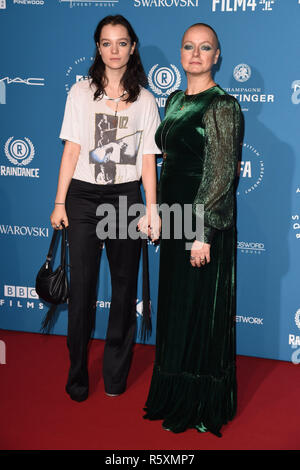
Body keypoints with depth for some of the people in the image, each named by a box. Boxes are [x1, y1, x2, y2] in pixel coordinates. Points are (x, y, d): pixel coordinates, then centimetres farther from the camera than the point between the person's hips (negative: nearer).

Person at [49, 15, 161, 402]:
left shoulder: (145, 100, 6)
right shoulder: (81, 93, 4)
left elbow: (148, 159, 5)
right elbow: (71, 151, 2)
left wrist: (151, 210, -1)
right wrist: (60, 203, -2)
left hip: (126, 197, 1)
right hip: (84, 196, -1)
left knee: (124, 286, 6)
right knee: (82, 287, 1)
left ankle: (115, 373, 22)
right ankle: (77, 375, 15)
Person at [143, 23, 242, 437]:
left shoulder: (221, 106, -13)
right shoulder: (175, 100, 12)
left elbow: (221, 174, -17)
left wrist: (204, 234, -20)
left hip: (205, 224, -8)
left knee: (201, 312, 2)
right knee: (175, 307, 16)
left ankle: (203, 406, 19)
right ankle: (176, 395, 32)